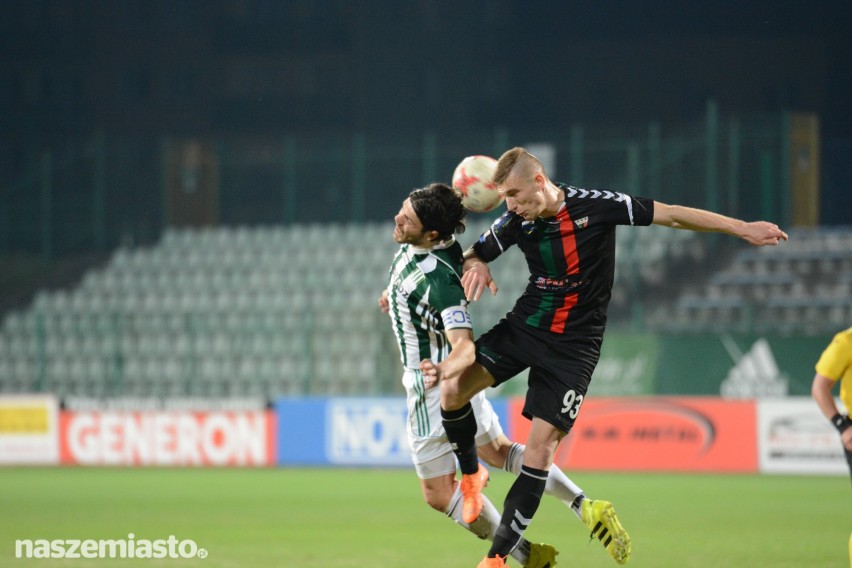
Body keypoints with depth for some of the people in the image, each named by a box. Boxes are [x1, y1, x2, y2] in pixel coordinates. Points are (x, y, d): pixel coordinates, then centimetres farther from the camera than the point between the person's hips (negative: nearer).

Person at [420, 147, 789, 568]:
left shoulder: (595, 205, -15)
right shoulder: (516, 221, -5)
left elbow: (671, 216, -10)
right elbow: (474, 253, 9)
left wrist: (742, 229, -11)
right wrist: (476, 266, -17)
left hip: (574, 344, -4)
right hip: (524, 325, 4)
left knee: (541, 444, -10)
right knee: (453, 386, -17)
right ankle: (470, 476, 10)